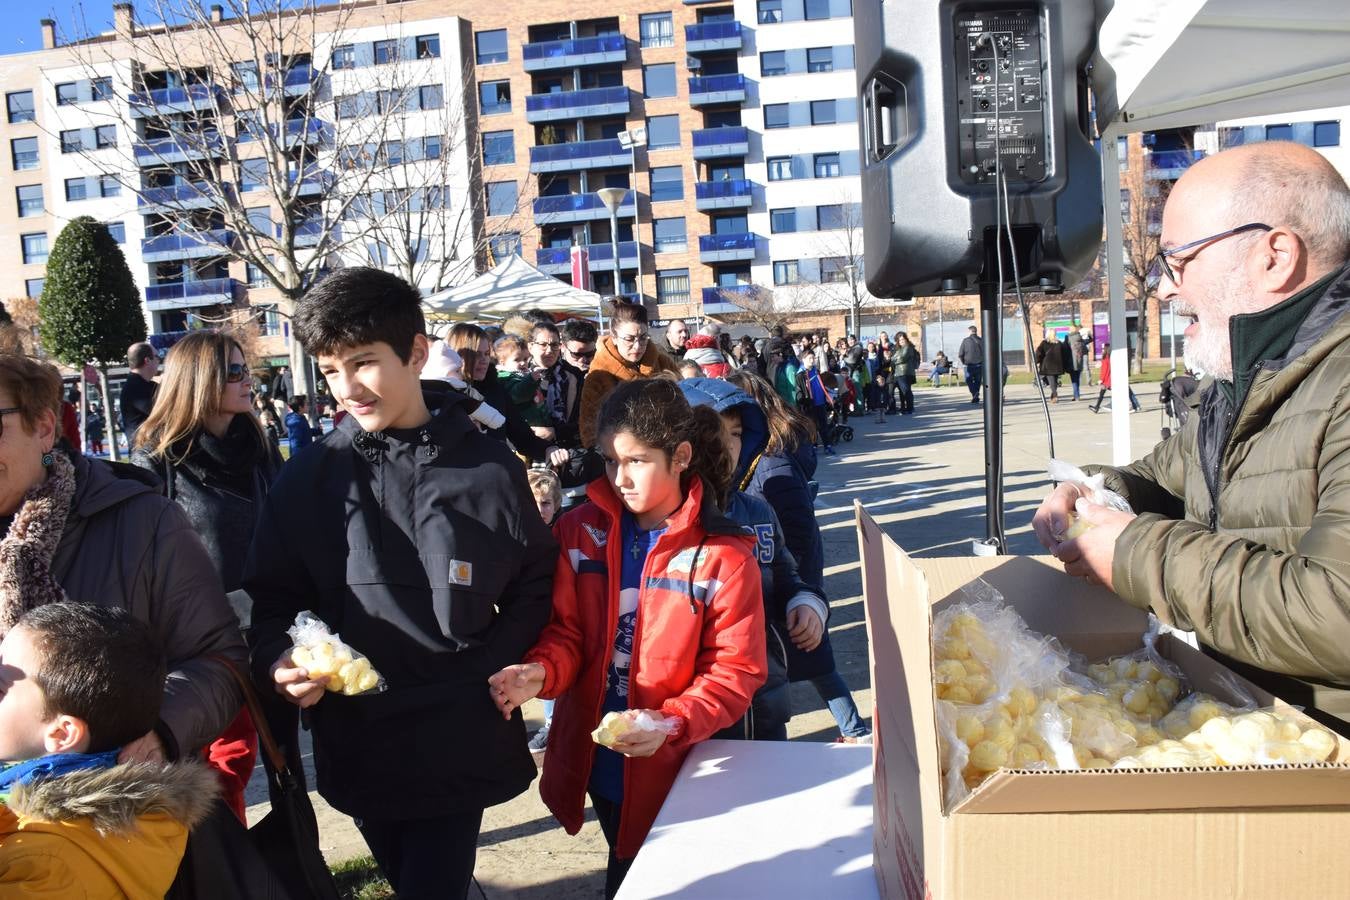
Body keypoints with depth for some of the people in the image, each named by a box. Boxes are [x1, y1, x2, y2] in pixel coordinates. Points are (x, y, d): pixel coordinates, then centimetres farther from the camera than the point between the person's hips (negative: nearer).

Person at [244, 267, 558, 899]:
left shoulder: (490, 469, -5)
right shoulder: (308, 478, -1)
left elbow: (533, 586, 5)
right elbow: (272, 598, 6)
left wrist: (495, 669, -7)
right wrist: (278, 660, -13)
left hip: (458, 744, -2)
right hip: (355, 745, 3)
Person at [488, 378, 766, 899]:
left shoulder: (723, 554, -14)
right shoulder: (581, 532, -3)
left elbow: (737, 670, -13)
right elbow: (566, 631, -3)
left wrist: (672, 723, -26)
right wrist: (540, 672, -24)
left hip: (675, 772, -3)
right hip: (596, 761, 4)